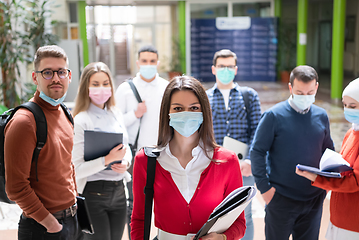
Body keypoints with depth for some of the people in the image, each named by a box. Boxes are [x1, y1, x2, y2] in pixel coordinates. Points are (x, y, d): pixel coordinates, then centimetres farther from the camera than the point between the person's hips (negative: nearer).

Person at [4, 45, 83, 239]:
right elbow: (16, 187, -20)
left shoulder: (64, 113, 7)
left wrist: (74, 198, 12)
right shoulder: (24, 121, -18)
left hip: (73, 217, 8)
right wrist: (49, 222, -17)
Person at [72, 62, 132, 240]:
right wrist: (108, 159, -26)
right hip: (93, 193, -6)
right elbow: (76, 170, -17)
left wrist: (125, 162, -5)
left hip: (118, 190, 6)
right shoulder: (81, 121, -13)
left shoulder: (116, 113, 7)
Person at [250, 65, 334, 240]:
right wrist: (264, 186, -13)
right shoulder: (274, 115, -10)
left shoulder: (321, 116, 4)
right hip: (281, 198, -4)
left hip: (314, 199, 4)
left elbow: (328, 151, 14)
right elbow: (257, 152, -9)